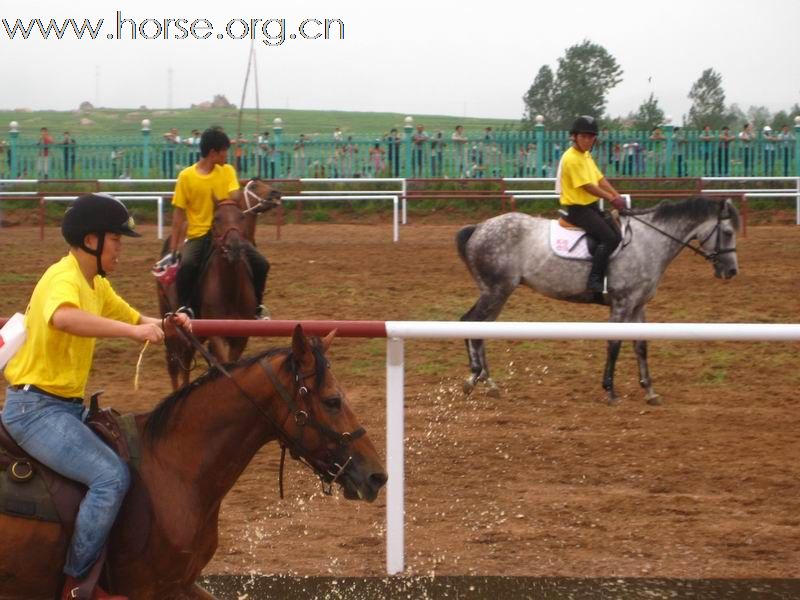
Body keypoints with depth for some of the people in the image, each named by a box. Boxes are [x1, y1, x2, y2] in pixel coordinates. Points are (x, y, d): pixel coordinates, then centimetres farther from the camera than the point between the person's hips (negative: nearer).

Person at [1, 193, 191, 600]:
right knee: (112, 475, -24)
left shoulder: (96, 285, 13)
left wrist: (165, 325, -1)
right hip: (35, 408, -11)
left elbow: (135, 320, 21)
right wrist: (131, 331, -44)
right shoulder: (64, 279, -18)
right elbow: (64, 318, -42)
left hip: (67, 407, 11)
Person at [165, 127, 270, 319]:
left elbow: (235, 198, -7)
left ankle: (257, 305, 13)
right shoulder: (186, 176, -4)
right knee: (187, 266, -34)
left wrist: (225, 203, -31)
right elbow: (179, 214, -2)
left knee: (260, 264, -12)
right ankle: (184, 309, -16)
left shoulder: (228, 171, 6)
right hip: (198, 235, -3)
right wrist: (173, 250, -5)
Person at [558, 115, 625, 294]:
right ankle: (595, 279, -23)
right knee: (609, 238, -22)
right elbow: (587, 186, -19)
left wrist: (617, 196, -1)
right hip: (578, 208, -10)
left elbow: (600, 179, 11)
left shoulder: (586, 155, 13)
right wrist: (611, 198, -13)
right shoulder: (572, 158, -18)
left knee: (617, 235, 6)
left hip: (591, 206, 10)